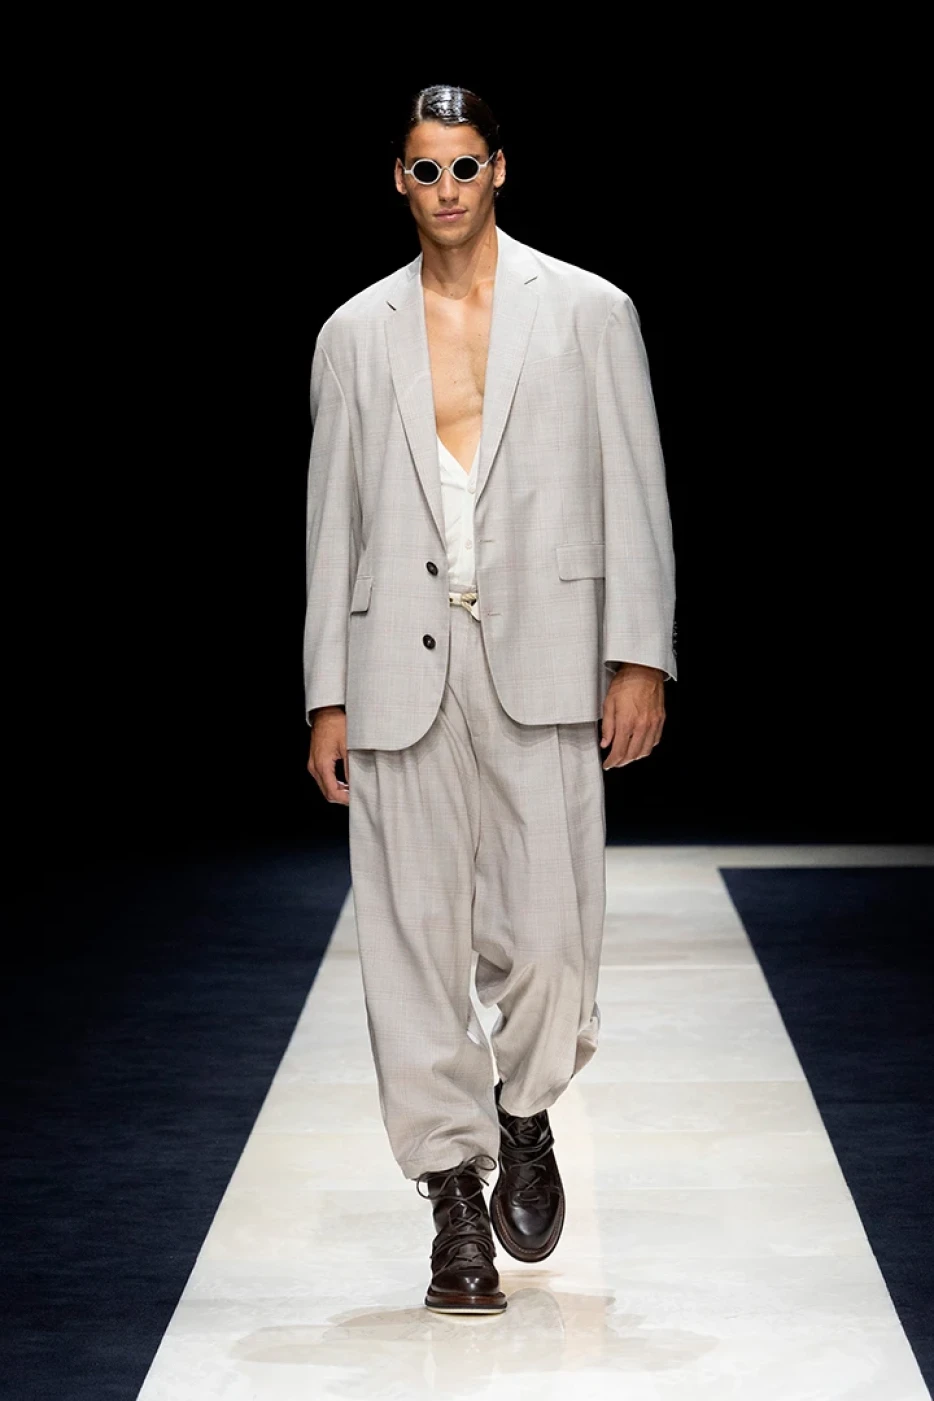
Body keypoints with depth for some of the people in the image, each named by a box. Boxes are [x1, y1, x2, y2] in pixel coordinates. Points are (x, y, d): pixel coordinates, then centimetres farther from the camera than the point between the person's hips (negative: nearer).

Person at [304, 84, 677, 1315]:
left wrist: (641, 659, -5)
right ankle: (458, 1202, 10)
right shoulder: (354, 335, 13)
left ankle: (523, 1113, 22)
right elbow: (334, 523, 12)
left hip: (542, 660, -2)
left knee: (549, 937, -9)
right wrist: (327, 697, 7)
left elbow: (634, 497, 4)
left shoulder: (588, 312, 8)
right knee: (415, 938, 0)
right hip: (399, 668, 2)